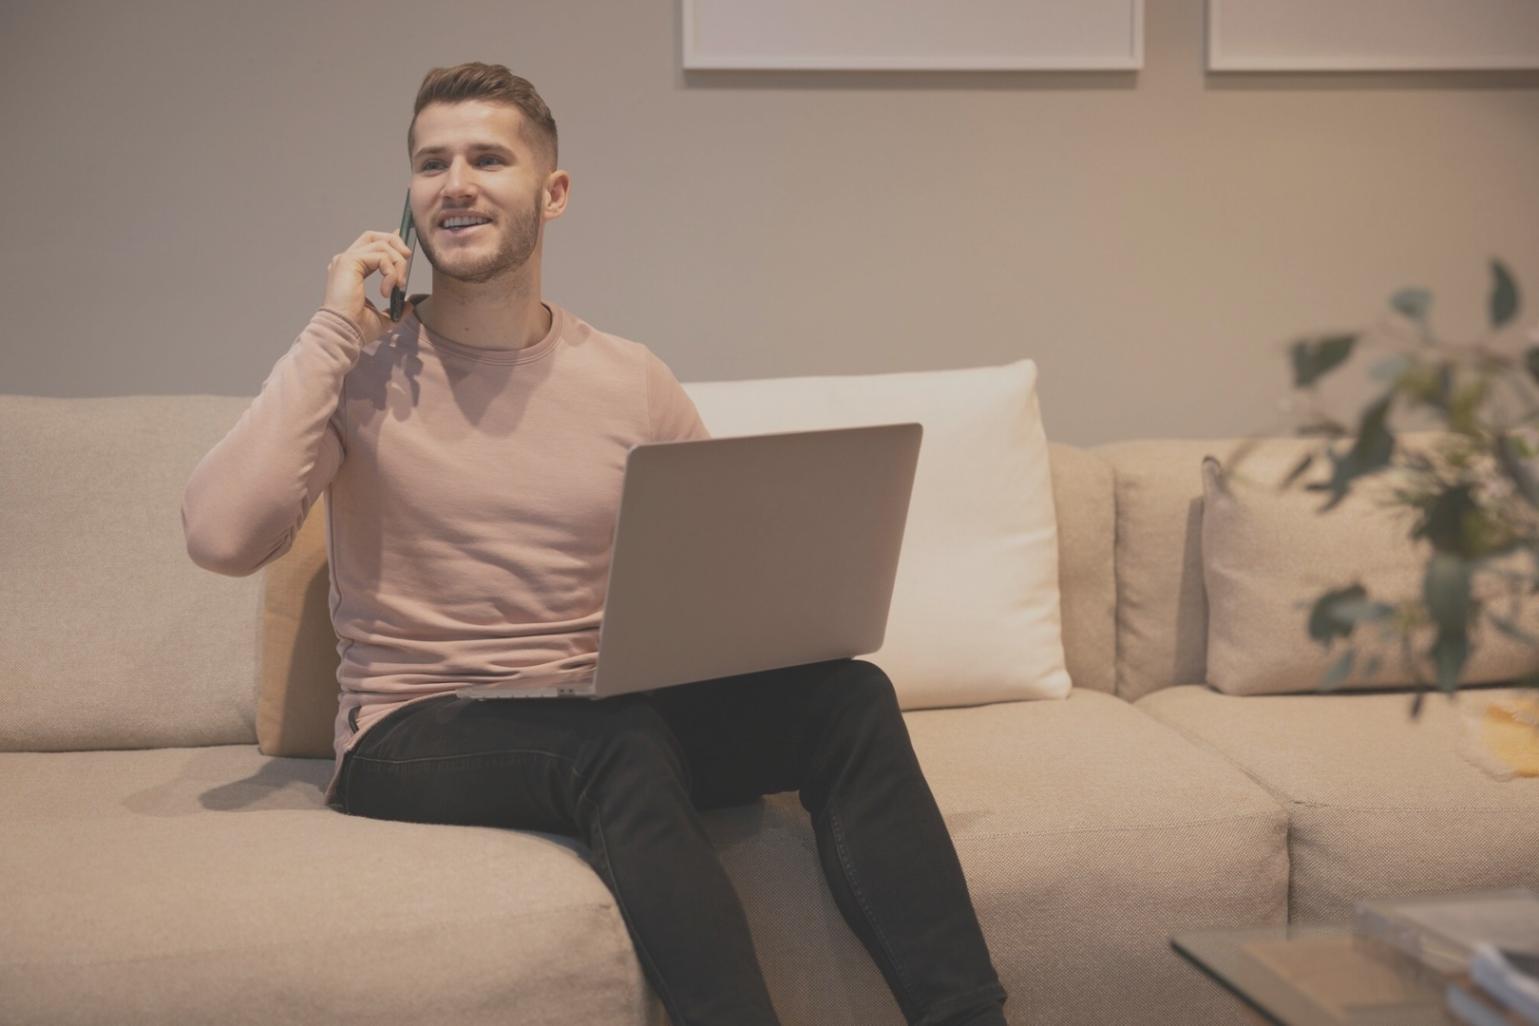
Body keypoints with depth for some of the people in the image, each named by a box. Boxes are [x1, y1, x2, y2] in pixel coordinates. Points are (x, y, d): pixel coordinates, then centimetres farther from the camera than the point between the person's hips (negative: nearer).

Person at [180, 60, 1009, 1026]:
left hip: (611, 719, 4)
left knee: (848, 695, -19)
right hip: (416, 734, -4)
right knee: (625, 744, -35)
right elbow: (222, 537, -20)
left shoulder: (634, 382, 7)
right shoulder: (360, 372, -3)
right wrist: (334, 330, -14)